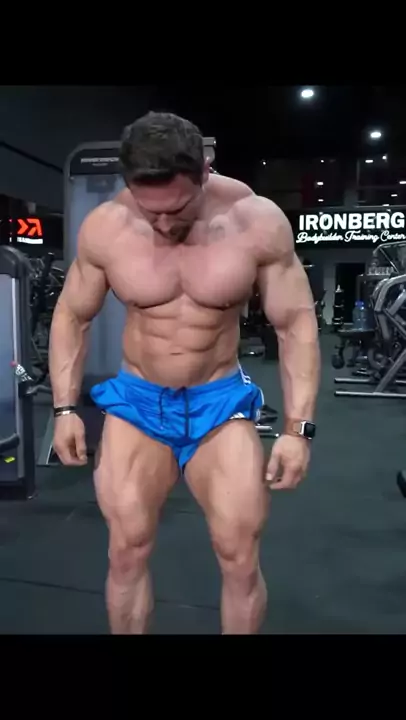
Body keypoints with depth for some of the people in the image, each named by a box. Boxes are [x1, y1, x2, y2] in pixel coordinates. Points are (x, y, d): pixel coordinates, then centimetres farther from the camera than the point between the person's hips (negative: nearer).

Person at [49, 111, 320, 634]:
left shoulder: (258, 222, -15)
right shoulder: (103, 228, -11)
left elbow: (296, 323, -7)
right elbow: (72, 316, 3)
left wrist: (298, 427, -12)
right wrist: (64, 408, -2)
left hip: (221, 401, 0)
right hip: (136, 401, 1)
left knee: (240, 560, 3)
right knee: (127, 552, 5)